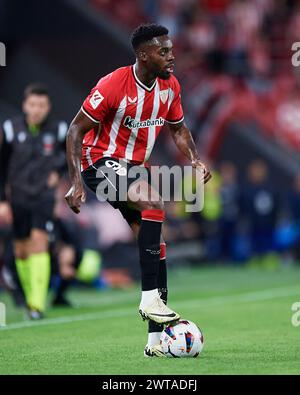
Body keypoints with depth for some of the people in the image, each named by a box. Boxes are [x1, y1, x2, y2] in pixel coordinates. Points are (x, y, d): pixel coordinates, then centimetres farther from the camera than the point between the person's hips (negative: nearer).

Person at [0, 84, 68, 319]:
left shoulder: (58, 131, -3)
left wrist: (58, 170, 3)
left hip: (44, 197, -1)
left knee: (39, 241, -17)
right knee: (21, 250, 6)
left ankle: (38, 304, -20)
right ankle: (30, 295, 28)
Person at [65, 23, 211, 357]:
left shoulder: (170, 85, 1)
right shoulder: (113, 85, -20)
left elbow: (178, 129, 16)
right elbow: (76, 130, -15)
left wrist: (194, 159, -3)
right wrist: (76, 180, -23)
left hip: (134, 167, 8)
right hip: (101, 162, -8)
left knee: (153, 242, 1)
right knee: (154, 203, -33)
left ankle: (155, 341, 4)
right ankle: (150, 298, -28)